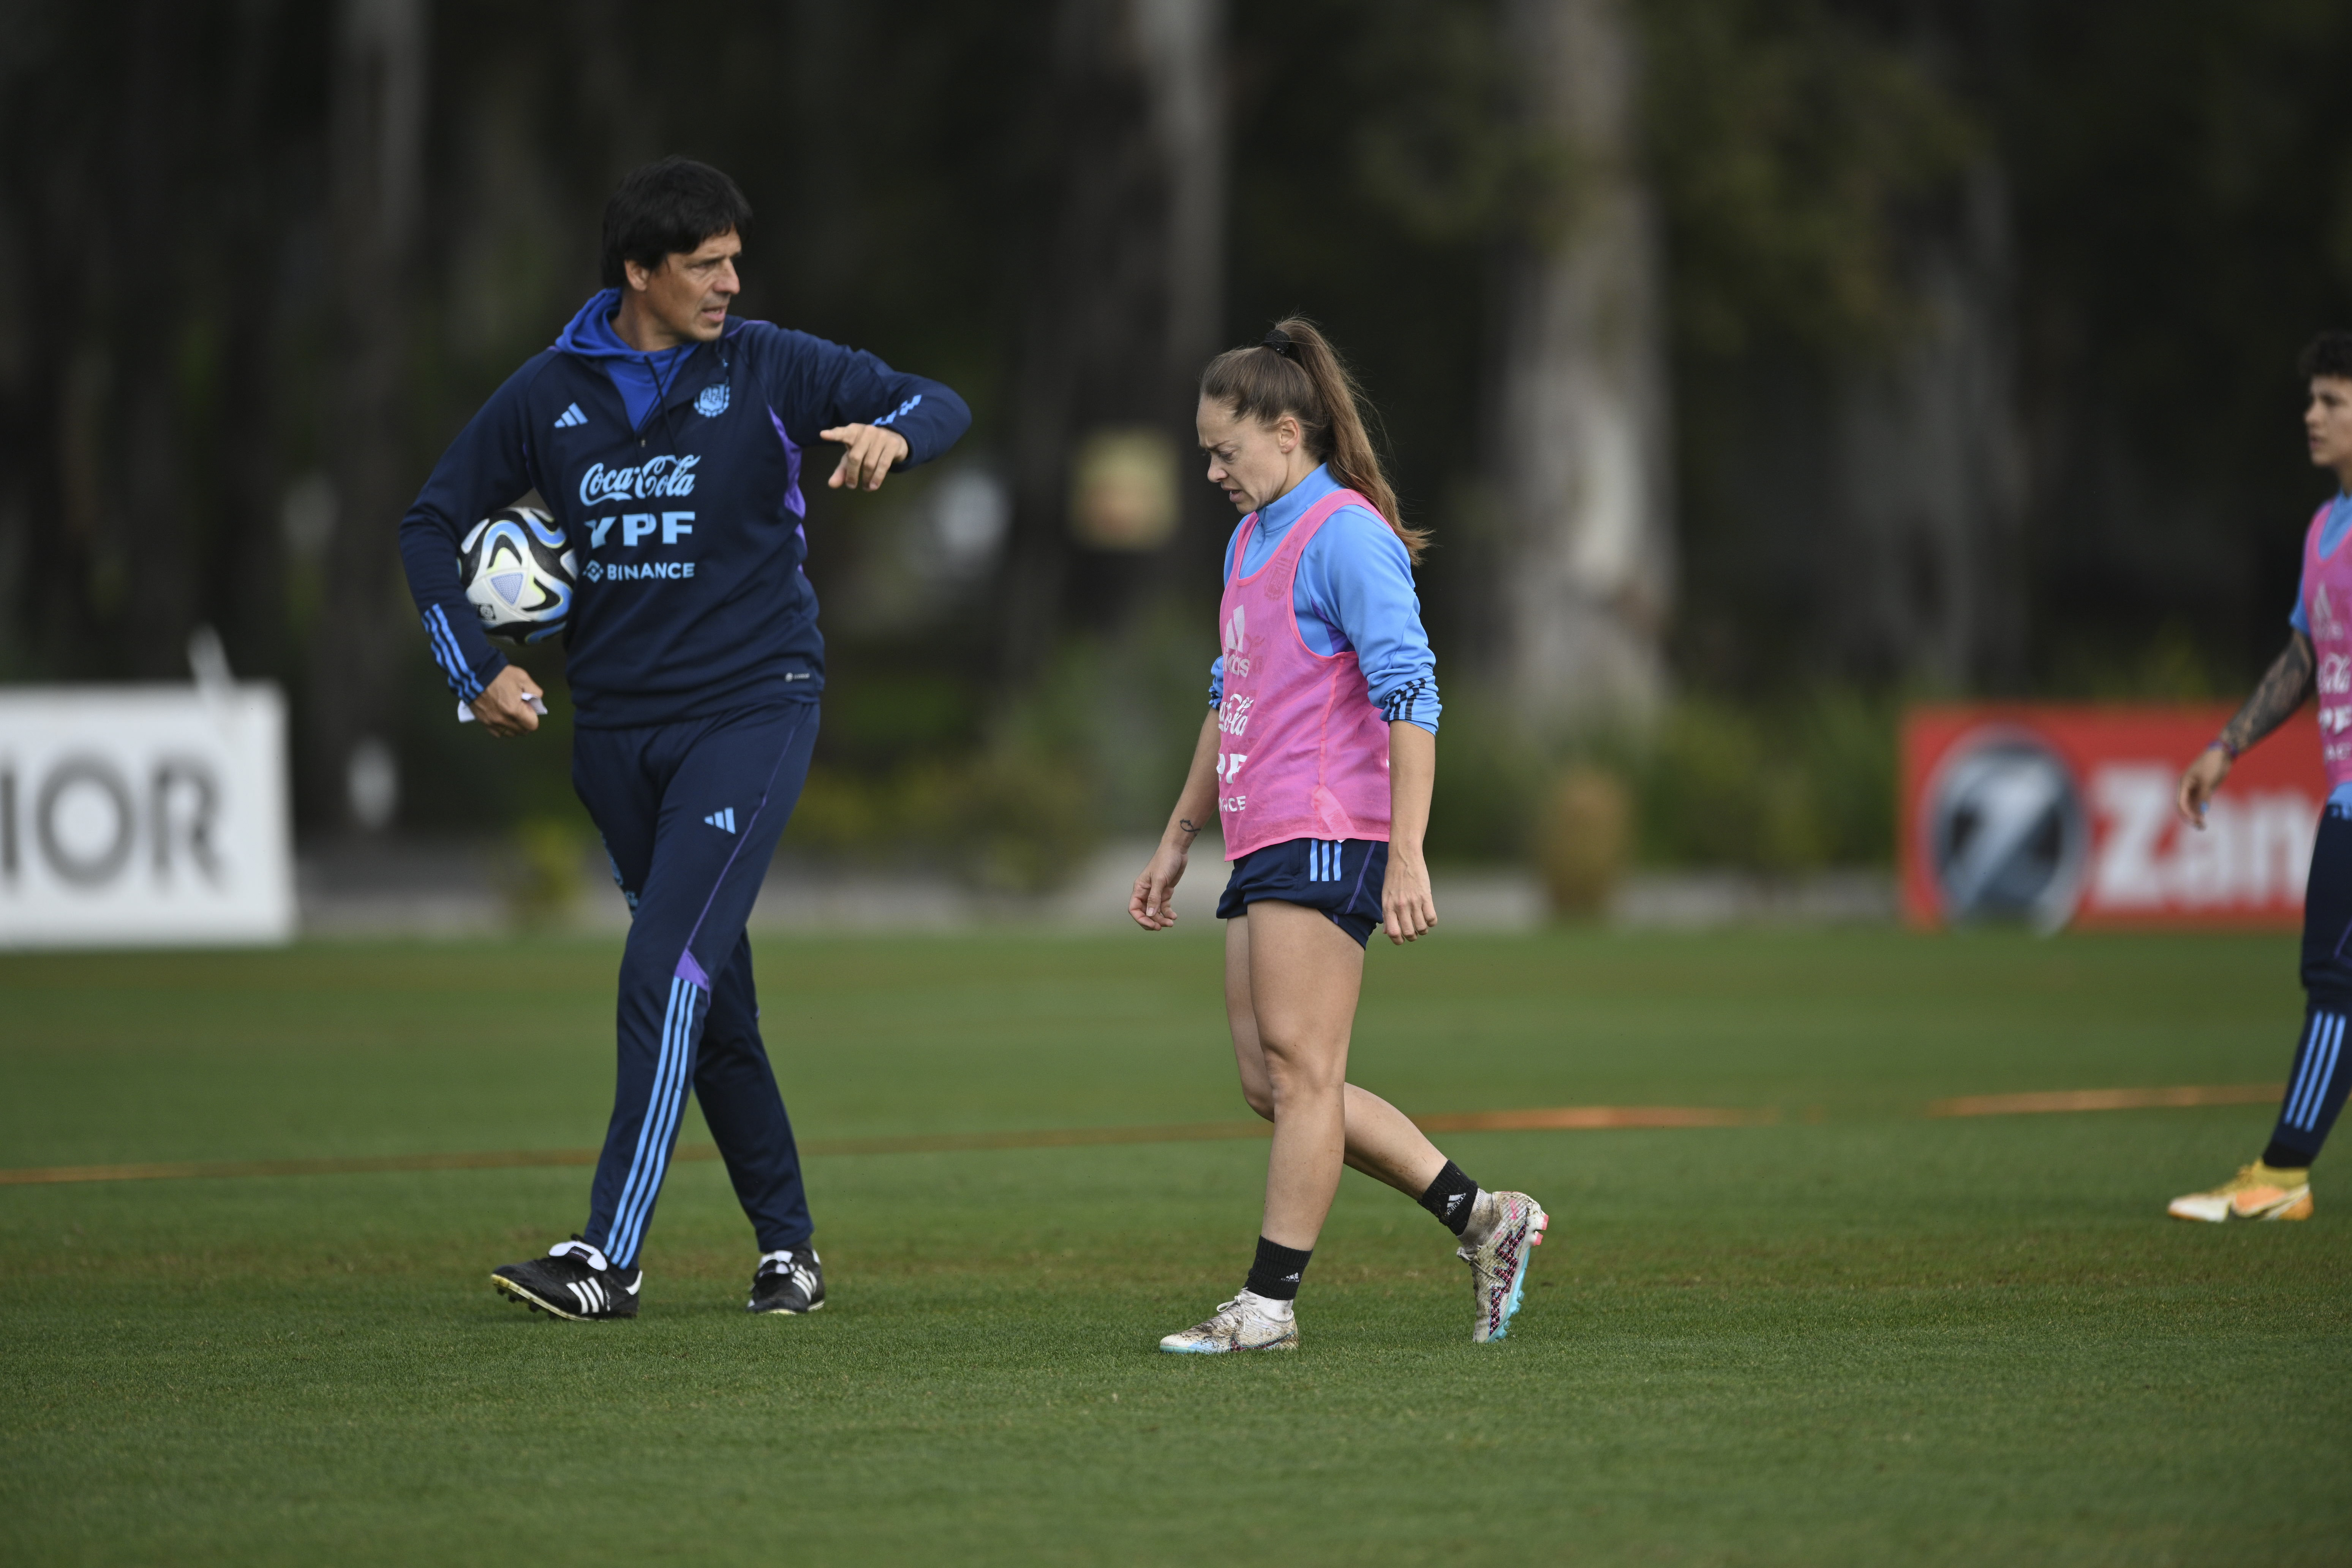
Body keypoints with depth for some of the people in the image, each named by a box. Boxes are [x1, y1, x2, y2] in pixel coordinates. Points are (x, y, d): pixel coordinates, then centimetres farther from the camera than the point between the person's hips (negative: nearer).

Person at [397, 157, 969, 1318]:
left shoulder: (768, 369, -3)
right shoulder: (549, 393, 4)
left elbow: (940, 404, -1)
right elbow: (433, 523, 12)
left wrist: (895, 434, -25)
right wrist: (475, 674, 1)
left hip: (753, 707, -4)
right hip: (617, 728, 4)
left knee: (669, 969, -16)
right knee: (711, 1001, 8)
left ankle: (611, 1255, -18)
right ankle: (787, 1249, 19)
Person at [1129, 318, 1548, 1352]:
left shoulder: (1345, 536, -10)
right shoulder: (1253, 538, 20)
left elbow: (1410, 697, -16)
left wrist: (1407, 856, -21)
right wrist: (1179, 838, 29)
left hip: (1326, 839, -10)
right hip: (1262, 842, 10)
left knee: (1298, 1072, -8)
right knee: (1271, 1084, 6)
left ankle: (1269, 1304, -6)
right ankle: (1483, 1219, 10)